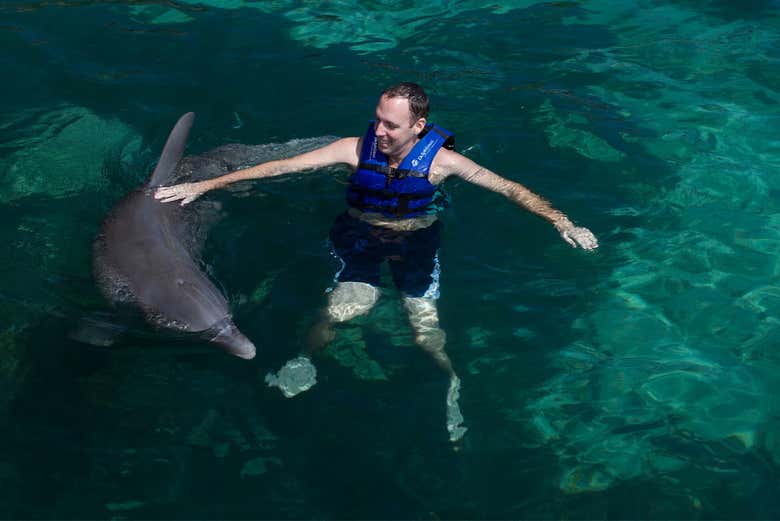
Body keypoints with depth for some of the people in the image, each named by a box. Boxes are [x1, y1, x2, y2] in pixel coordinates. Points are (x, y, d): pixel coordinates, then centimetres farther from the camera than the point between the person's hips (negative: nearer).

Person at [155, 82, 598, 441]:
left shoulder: (440, 159, -16)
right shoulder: (358, 148, -15)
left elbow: (509, 188, -12)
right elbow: (281, 167, -16)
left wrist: (561, 221, -25)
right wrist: (203, 186, -17)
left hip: (417, 239, 0)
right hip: (361, 235, 0)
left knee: (426, 328, -17)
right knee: (345, 307, -26)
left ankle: (454, 384, 14)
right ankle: (307, 359, 5)